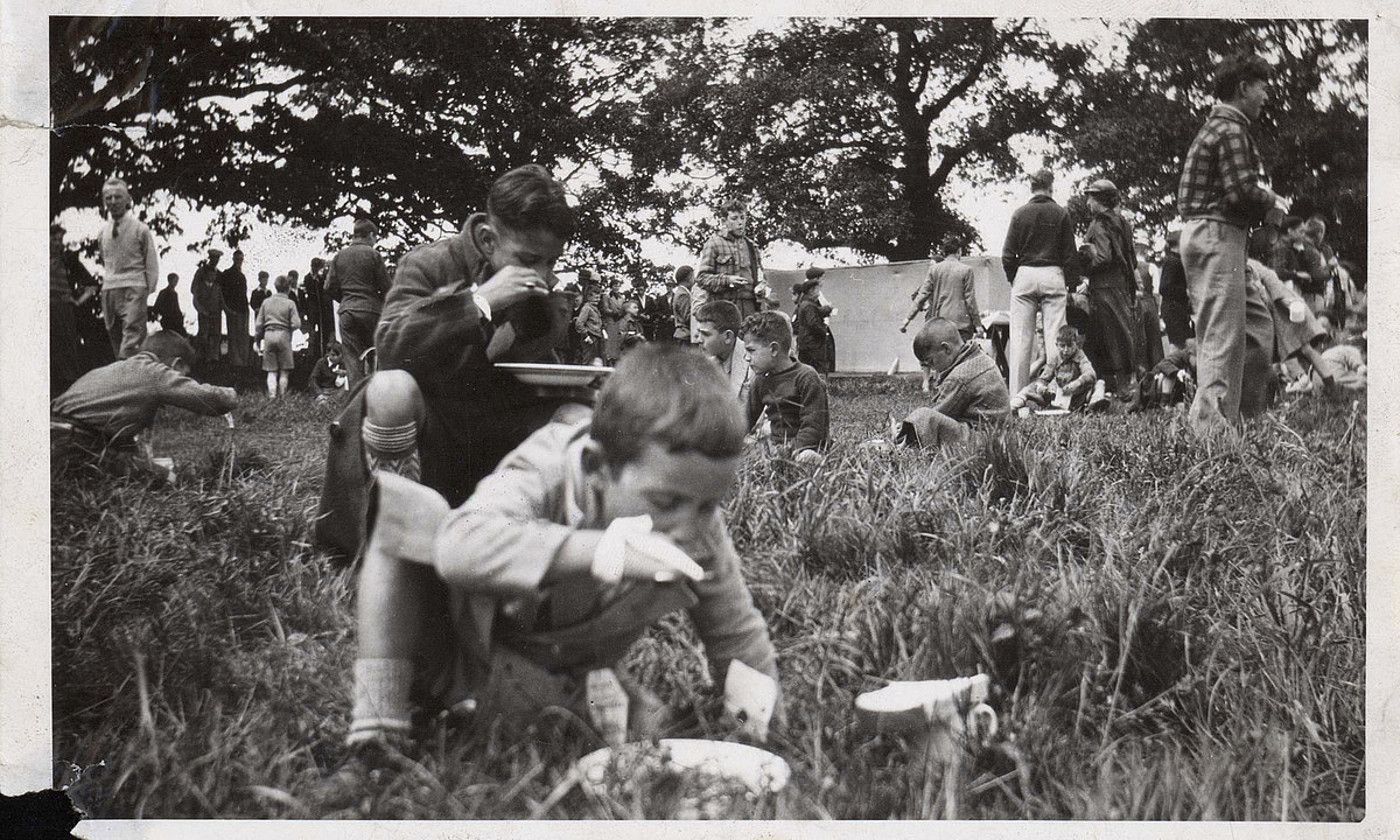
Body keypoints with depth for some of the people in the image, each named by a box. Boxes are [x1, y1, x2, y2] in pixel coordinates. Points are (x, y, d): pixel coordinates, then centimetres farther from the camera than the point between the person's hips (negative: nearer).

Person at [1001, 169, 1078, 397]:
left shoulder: (1019, 214, 2)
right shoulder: (1061, 214, 1)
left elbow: (1007, 255, 1)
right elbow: (1070, 254, 2)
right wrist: (1066, 280, 14)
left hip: (1024, 275, 0)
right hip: (1052, 275, 0)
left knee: (1020, 338, 1)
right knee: (1054, 336, 0)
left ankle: (1017, 393, -1)